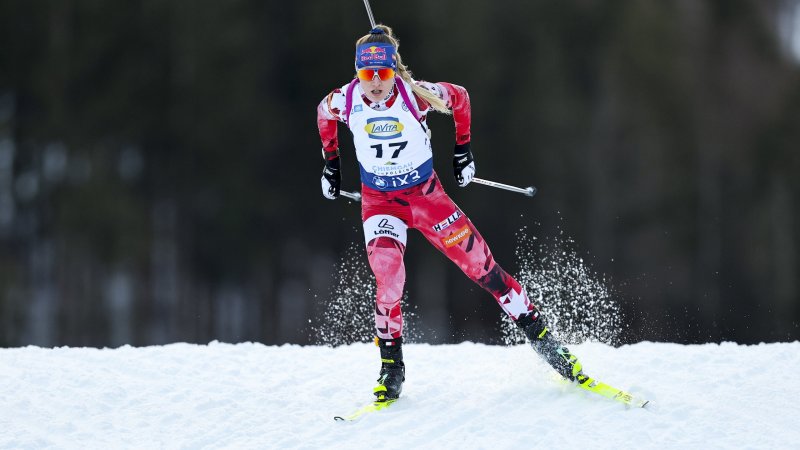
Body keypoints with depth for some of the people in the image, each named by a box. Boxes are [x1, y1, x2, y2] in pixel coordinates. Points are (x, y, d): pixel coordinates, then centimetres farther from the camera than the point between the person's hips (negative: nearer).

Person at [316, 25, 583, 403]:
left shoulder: (416, 94, -21)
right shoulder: (345, 100, -16)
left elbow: (460, 98, 0)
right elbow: (323, 113, 10)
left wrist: (463, 151, 7)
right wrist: (330, 163, 16)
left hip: (425, 194, 0)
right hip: (379, 201, 0)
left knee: (480, 264, -3)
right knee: (388, 278, -21)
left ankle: (538, 334, 7)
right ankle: (391, 366, -6)